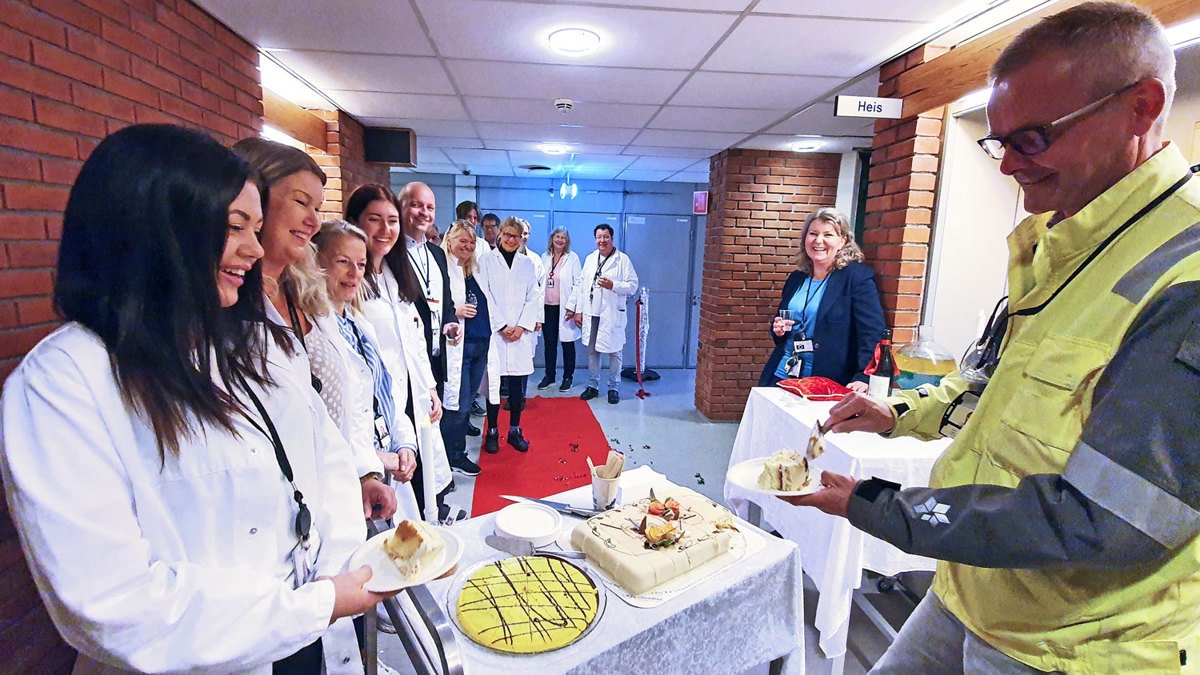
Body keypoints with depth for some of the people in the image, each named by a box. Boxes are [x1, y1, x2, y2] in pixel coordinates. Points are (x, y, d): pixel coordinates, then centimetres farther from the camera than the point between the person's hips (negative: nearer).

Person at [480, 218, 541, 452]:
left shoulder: (527, 263, 13)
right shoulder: (487, 260, 3)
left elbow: (533, 298, 8)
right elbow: (485, 296, -3)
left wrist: (522, 326, -5)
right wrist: (502, 326, -10)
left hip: (520, 333, 3)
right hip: (494, 332, -2)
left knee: (518, 384, 4)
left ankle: (515, 430, 17)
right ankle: (492, 431, 14)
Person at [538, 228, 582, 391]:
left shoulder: (572, 258, -3)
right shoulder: (545, 257, 10)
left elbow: (577, 284, -5)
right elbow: (540, 282, 14)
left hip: (564, 308, -4)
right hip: (547, 307, 4)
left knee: (567, 343, 5)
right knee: (549, 342, 9)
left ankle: (568, 377, 16)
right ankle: (549, 376, 21)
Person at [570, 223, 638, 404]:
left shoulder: (623, 259, -3)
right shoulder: (590, 259, 13)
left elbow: (633, 286, -6)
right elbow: (581, 285, 14)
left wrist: (612, 285, -20)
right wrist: (578, 310, 10)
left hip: (612, 315, -4)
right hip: (591, 313, 5)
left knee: (614, 352, 3)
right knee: (592, 350, 11)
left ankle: (614, 388, 17)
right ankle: (592, 386, 24)